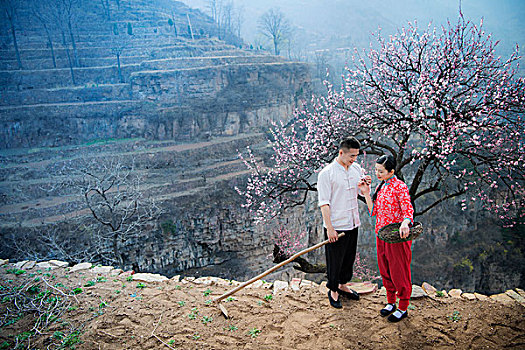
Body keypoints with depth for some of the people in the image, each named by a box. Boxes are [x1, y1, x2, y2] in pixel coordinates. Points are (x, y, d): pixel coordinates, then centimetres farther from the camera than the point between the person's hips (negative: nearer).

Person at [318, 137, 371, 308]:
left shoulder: (356, 168, 5)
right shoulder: (326, 173, -14)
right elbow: (324, 203, -15)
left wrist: (366, 184, -6)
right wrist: (329, 228, -18)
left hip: (353, 224, 6)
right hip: (336, 227, -6)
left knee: (349, 258, 20)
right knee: (335, 261, 7)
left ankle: (343, 285, 41)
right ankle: (333, 291, 28)